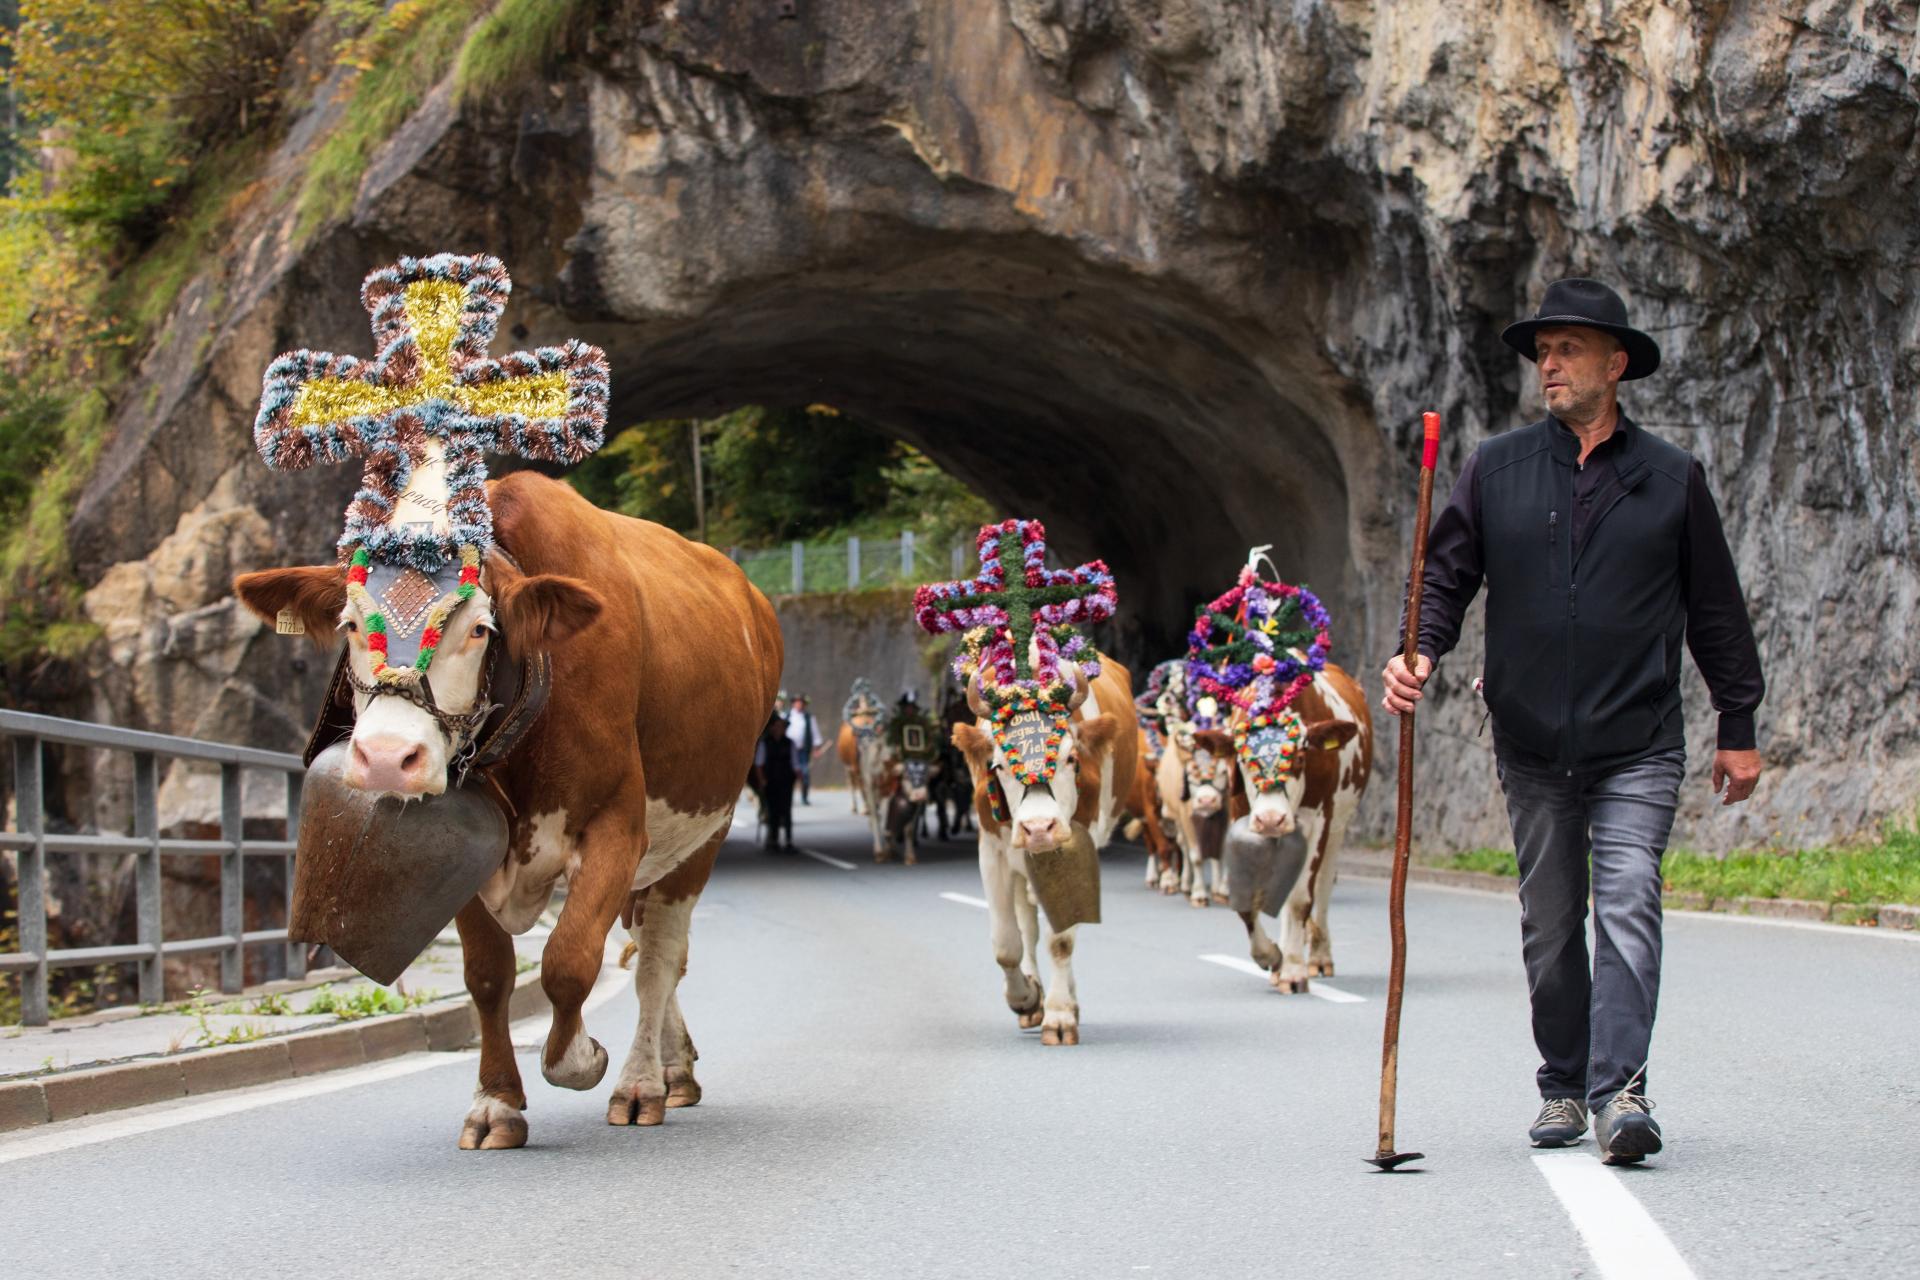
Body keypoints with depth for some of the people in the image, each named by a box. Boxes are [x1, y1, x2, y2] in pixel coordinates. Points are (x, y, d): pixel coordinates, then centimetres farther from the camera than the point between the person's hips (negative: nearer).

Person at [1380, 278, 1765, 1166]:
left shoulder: (1670, 478, 5)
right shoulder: (1496, 469, 7)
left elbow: (1716, 609, 10)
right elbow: (1447, 575, 8)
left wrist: (1739, 727, 10)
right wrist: (1418, 654, -12)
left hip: (1639, 748, -2)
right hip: (1533, 748, 2)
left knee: (1627, 908, -15)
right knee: (1549, 927, 9)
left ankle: (1618, 1091, -20)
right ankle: (1563, 1086, 21)